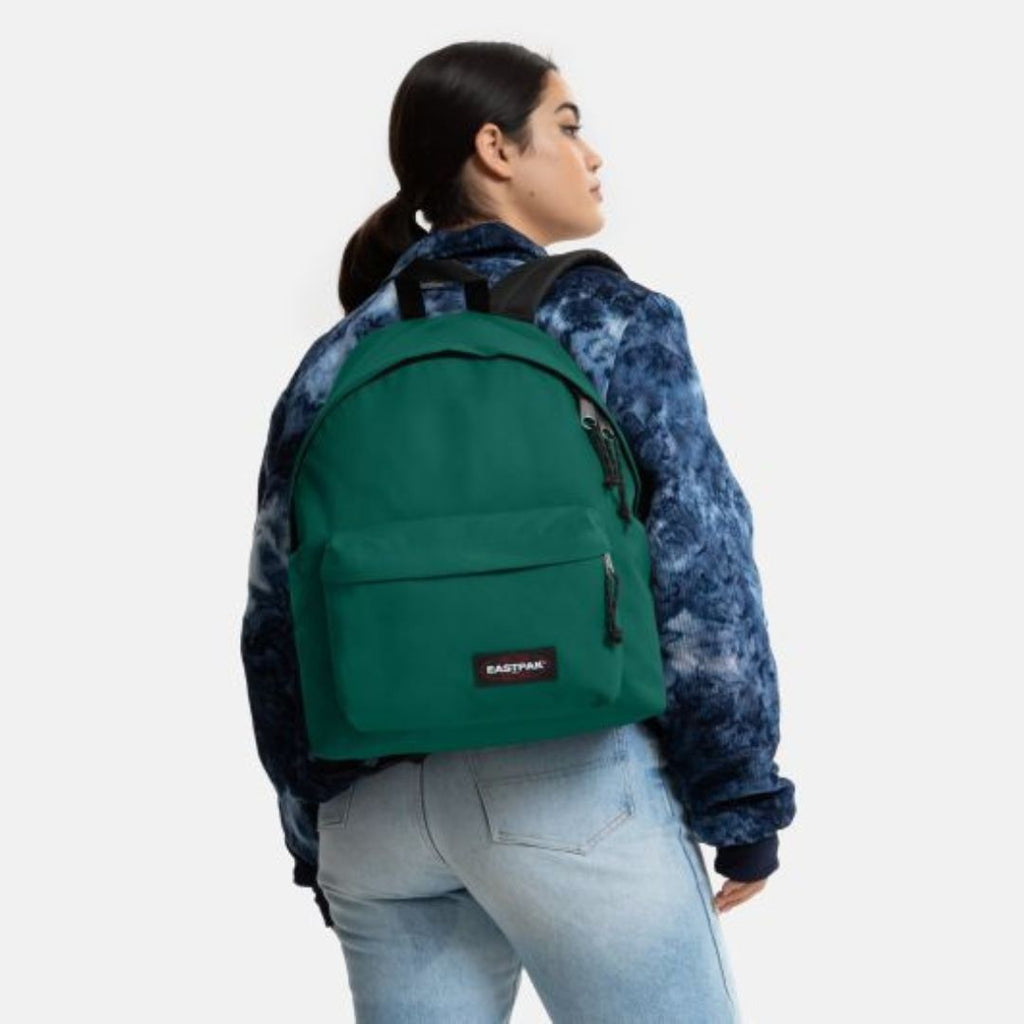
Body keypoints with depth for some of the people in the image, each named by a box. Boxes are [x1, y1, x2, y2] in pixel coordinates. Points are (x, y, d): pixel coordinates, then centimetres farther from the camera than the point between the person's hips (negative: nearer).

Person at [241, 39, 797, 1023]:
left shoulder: (336, 358, 10)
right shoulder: (609, 319, -3)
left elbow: (276, 614, 10)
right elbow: (701, 572, -8)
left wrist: (315, 832, 17)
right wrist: (743, 804, 0)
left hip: (378, 807, 5)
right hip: (570, 784, -5)